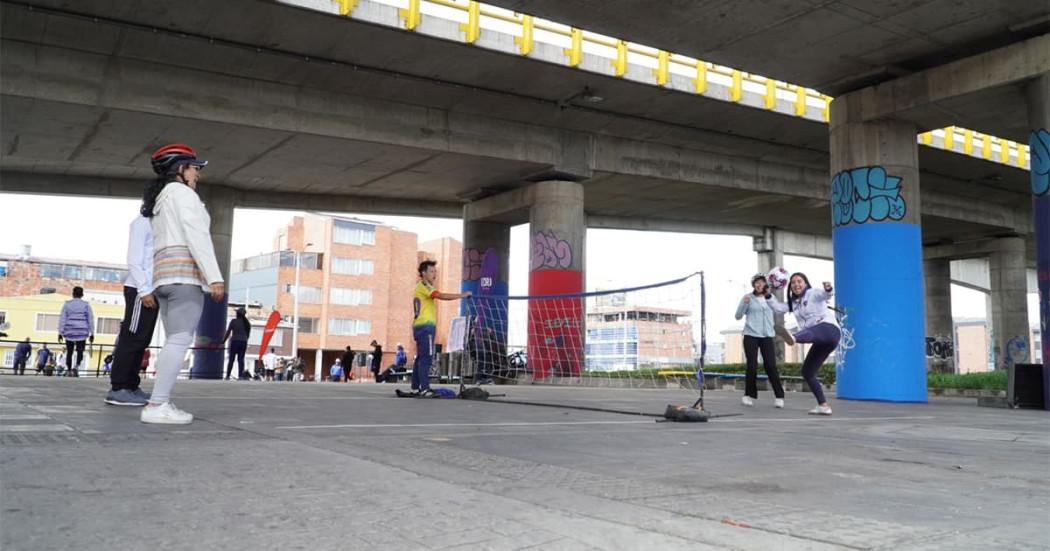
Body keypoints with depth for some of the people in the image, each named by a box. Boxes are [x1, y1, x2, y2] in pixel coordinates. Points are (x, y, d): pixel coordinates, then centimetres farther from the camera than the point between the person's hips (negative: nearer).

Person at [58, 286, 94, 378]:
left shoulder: (67, 304, 4)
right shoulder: (86, 305, 4)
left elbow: (62, 319, 0)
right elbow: (91, 319, 3)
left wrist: (60, 332, 2)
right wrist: (92, 333, 7)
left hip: (69, 332, 1)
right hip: (82, 333, -1)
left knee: (69, 352, 11)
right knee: (80, 351, 3)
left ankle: (69, 370, 11)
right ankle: (76, 366, -21)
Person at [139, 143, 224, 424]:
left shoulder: (159, 200, 28)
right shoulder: (182, 192, 0)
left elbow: (163, 244, 22)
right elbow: (196, 236, -12)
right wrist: (214, 276, -17)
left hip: (164, 275, 10)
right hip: (185, 272, -10)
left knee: (174, 342, 7)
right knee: (180, 340, -14)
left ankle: (160, 402, 1)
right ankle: (157, 405, -20)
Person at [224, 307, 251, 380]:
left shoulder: (233, 321, -4)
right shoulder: (247, 323, 8)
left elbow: (228, 332, -4)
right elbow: (248, 334, 10)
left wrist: (223, 341, 3)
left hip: (234, 341, -3)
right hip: (244, 342, 3)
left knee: (231, 359, 1)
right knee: (241, 359, 4)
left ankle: (228, 376, -1)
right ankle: (240, 375, -2)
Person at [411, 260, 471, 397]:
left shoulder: (423, 287, 23)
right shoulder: (423, 286, -8)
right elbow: (442, 296, -21)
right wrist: (462, 295, -18)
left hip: (420, 326, 10)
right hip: (425, 326, -10)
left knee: (421, 357, 11)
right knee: (426, 357, -13)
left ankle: (416, 387, 13)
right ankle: (424, 388, -17)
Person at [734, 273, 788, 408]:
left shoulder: (770, 298, 12)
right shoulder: (748, 297, 1)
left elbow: (782, 309, 2)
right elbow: (738, 316, -3)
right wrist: (744, 304, -19)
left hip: (767, 336, 2)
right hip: (751, 335, -2)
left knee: (771, 366, -6)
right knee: (752, 366, -5)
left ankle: (779, 396, 0)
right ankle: (749, 395, 8)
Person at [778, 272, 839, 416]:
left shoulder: (813, 293, 4)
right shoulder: (794, 302, 25)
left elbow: (827, 294, -16)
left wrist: (828, 288, -38)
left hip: (829, 329, -8)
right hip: (821, 341, 8)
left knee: (808, 332, -42)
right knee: (807, 372, 6)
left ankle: (793, 338, -80)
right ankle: (823, 406, 9)